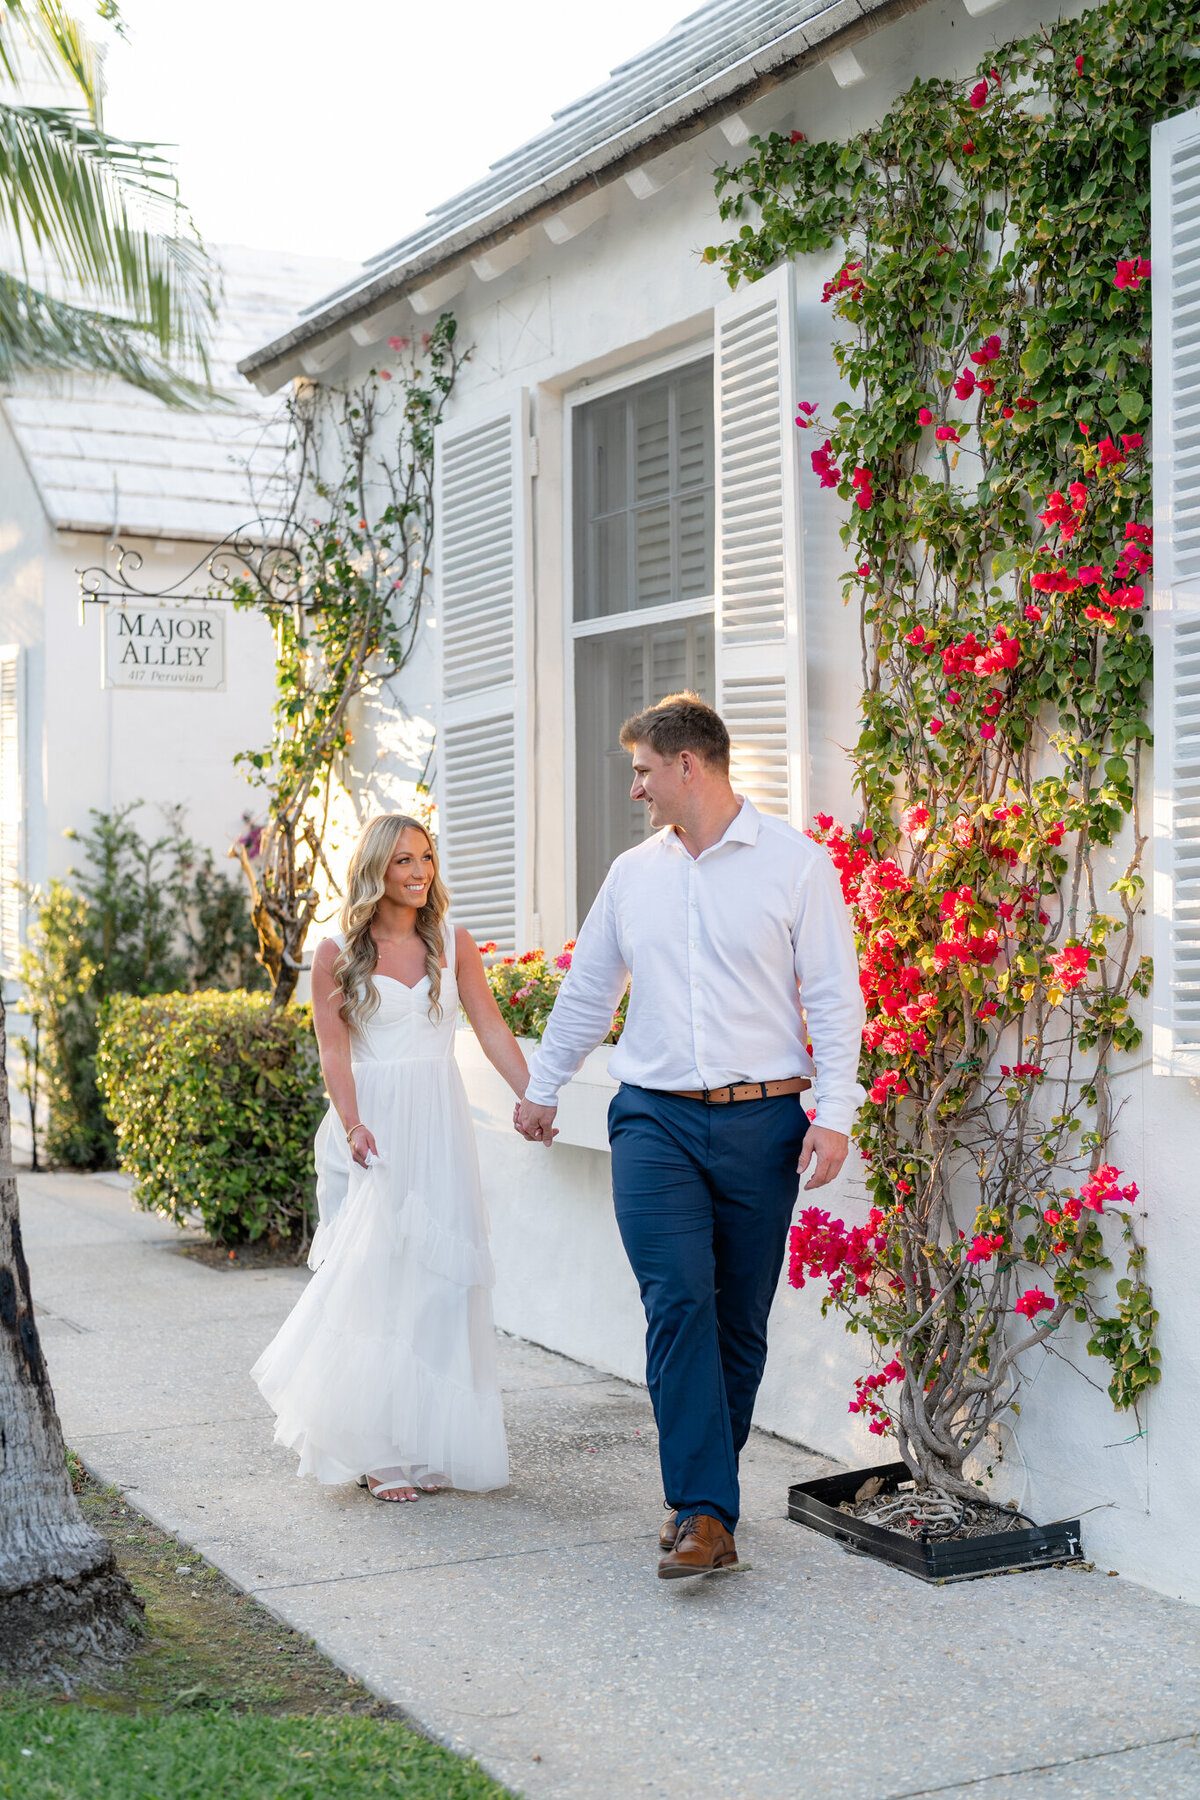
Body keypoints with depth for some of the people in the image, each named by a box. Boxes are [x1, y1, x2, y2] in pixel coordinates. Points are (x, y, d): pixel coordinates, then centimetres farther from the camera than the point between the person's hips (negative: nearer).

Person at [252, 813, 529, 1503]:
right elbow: (336, 1052, -4)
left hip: (440, 1123, 3)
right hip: (371, 1126, -2)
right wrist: (352, 1125, -19)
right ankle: (378, 1450, 4)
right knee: (375, 1272, -5)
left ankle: (430, 1438, 12)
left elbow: (492, 1028, 5)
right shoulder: (339, 954, 0)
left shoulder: (452, 942, 7)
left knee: (441, 1273, 0)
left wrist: (532, 1097, -6)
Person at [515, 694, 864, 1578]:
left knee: (740, 1322, 4)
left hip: (761, 1122, -2)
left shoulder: (798, 863, 0)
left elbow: (834, 998, -1)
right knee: (678, 1302, -13)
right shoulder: (633, 873, 12)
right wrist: (540, 1088, 29)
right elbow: (587, 991, 23)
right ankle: (706, 1514, -13)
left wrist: (835, 1115, -9)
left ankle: (701, 1497, 19)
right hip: (655, 1118, 2)